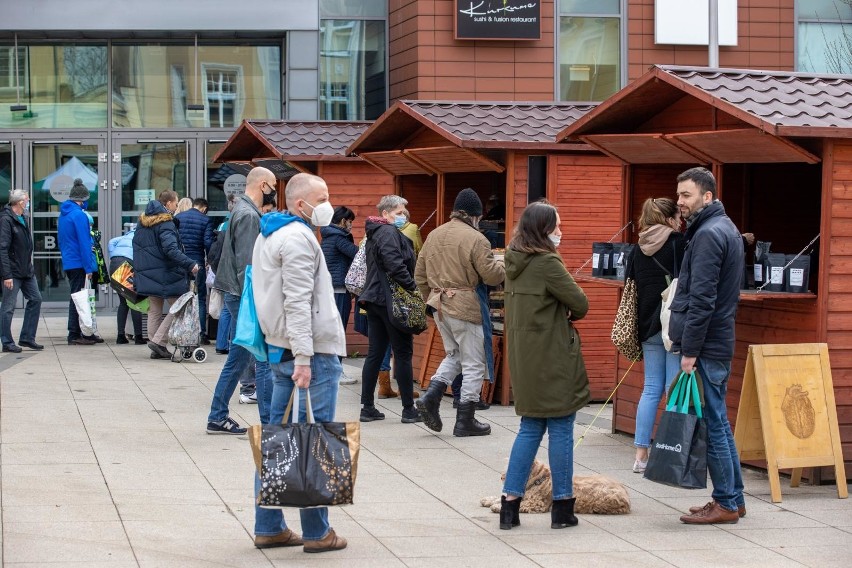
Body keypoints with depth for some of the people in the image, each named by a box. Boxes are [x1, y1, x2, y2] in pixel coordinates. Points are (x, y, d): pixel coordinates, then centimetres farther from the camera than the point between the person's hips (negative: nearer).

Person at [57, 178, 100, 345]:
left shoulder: (63, 214, 13)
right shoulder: (79, 215, -15)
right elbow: (84, 242, -18)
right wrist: (89, 267, -18)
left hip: (68, 262, 9)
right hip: (79, 263, -9)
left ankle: (86, 333, 17)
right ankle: (75, 335, -3)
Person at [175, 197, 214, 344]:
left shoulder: (178, 217, 5)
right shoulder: (206, 220, -3)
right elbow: (208, 242, -11)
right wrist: (210, 260, 3)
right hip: (197, 262, -3)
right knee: (200, 299, 5)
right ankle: (201, 334, 2)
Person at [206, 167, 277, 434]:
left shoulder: (242, 211, 16)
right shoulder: (249, 215, -15)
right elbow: (246, 264, -20)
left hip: (238, 296, 10)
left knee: (238, 360, 14)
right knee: (265, 359, -7)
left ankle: (218, 418, 19)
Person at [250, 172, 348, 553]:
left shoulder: (269, 234, 17)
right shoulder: (298, 239, -15)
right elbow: (298, 303, -22)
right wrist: (303, 359, -24)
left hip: (280, 349, 10)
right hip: (313, 350, -10)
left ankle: (268, 527, 15)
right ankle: (316, 532, 1)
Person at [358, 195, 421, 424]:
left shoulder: (375, 233, 19)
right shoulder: (389, 233, -13)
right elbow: (395, 266, -25)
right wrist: (413, 287, -18)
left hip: (374, 299, 10)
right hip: (390, 299, -10)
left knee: (375, 354, 10)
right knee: (403, 353, -3)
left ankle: (367, 407, 10)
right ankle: (409, 409, 0)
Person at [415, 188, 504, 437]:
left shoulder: (433, 235, 9)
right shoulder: (475, 239, -13)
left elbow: (419, 274, 14)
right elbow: (491, 275, -13)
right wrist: (504, 265, 8)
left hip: (439, 304, 7)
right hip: (465, 307, -7)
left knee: (454, 355, 24)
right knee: (474, 364, 5)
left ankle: (431, 397, 5)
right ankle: (465, 420, 8)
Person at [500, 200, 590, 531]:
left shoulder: (514, 263, 8)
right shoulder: (547, 263, -17)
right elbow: (580, 304, -14)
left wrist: (560, 314, 4)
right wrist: (570, 314, 9)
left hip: (524, 358, 8)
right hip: (553, 358, -8)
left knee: (530, 428, 13)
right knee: (560, 429, 2)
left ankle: (510, 503, 9)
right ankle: (562, 507, 8)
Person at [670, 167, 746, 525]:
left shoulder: (708, 234, -15)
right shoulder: (725, 228, 17)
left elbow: (701, 299, -20)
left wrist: (690, 350, -19)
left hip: (706, 347, -10)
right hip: (719, 344, 10)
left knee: (711, 424, -5)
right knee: (718, 423, 14)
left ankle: (725, 503, 0)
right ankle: (733, 499, 20)